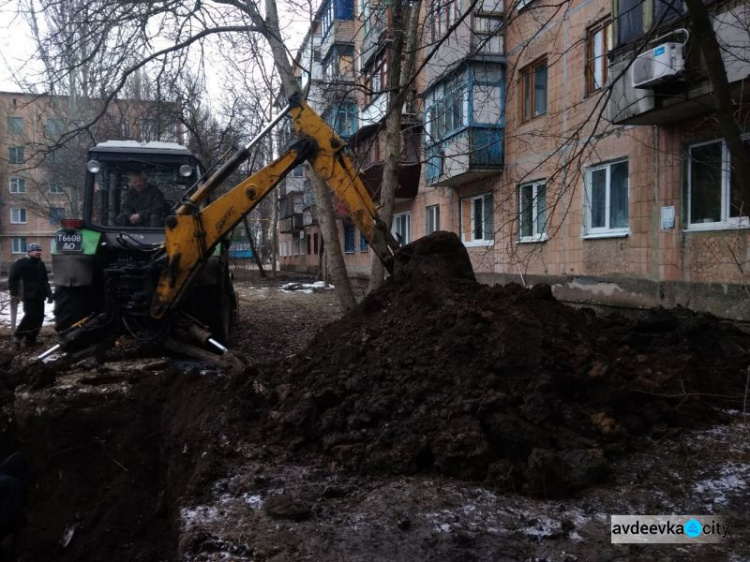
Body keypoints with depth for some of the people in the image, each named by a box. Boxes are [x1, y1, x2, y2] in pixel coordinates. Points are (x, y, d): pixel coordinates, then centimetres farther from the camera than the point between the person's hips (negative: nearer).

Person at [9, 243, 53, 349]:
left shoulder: (41, 264, 18)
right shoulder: (22, 263, -7)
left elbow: (45, 281, 26)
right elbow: (12, 279, -10)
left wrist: (48, 293, 21)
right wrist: (14, 293, -15)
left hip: (39, 296, 8)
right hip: (29, 296, -8)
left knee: (39, 317, 5)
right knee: (30, 316, -15)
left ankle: (30, 339, 13)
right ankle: (18, 336, 0)